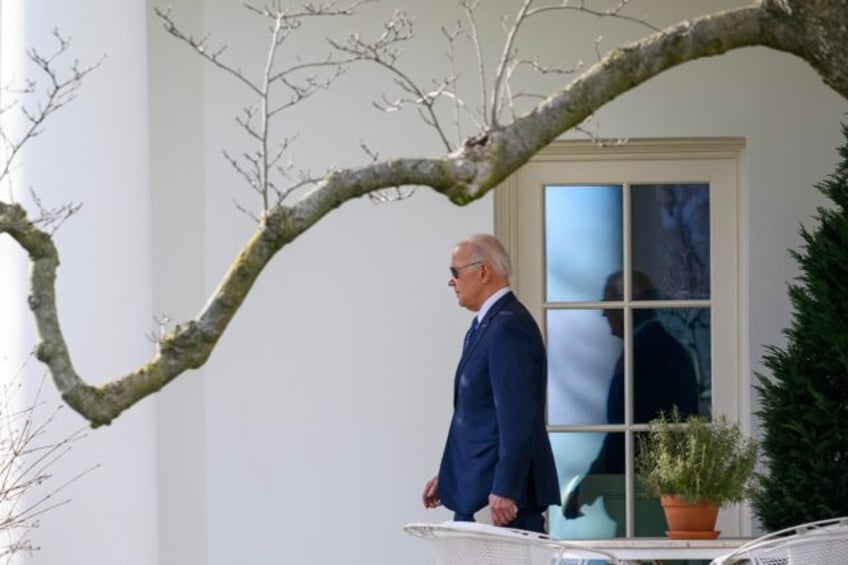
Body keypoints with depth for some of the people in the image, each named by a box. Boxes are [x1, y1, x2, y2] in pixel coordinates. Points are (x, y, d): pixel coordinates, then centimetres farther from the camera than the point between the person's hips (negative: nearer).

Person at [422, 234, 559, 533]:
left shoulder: (508, 328, -16)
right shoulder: (487, 324, 17)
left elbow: (518, 418, -22)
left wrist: (504, 491, -24)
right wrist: (447, 476, 18)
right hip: (476, 490, 10)